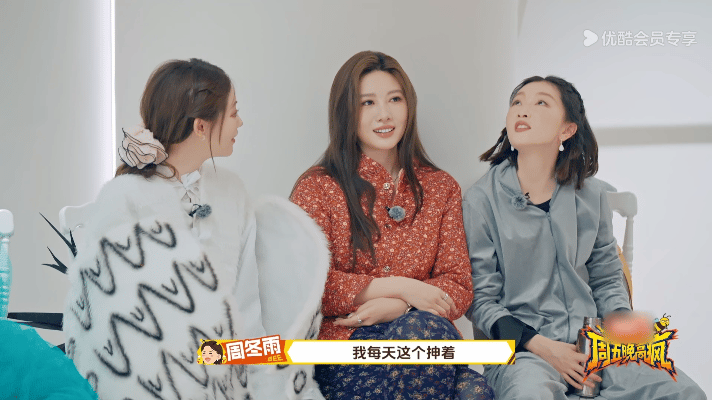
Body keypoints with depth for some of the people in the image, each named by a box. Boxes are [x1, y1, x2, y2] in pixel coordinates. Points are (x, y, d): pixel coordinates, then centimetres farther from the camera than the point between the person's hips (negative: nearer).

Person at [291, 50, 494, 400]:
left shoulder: (442, 188, 15)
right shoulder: (317, 188, 5)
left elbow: (458, 287, 6)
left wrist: (393, 308, -13)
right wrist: (398, 287, -12)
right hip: (340, 343, -2)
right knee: (421, 327, -35)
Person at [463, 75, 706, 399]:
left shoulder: (592, 196, 8)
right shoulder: (481, 200, -3)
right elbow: (480, 301, -3)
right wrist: (541, 347, -15)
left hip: (589, 340, 4)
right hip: (520, 348, -4)